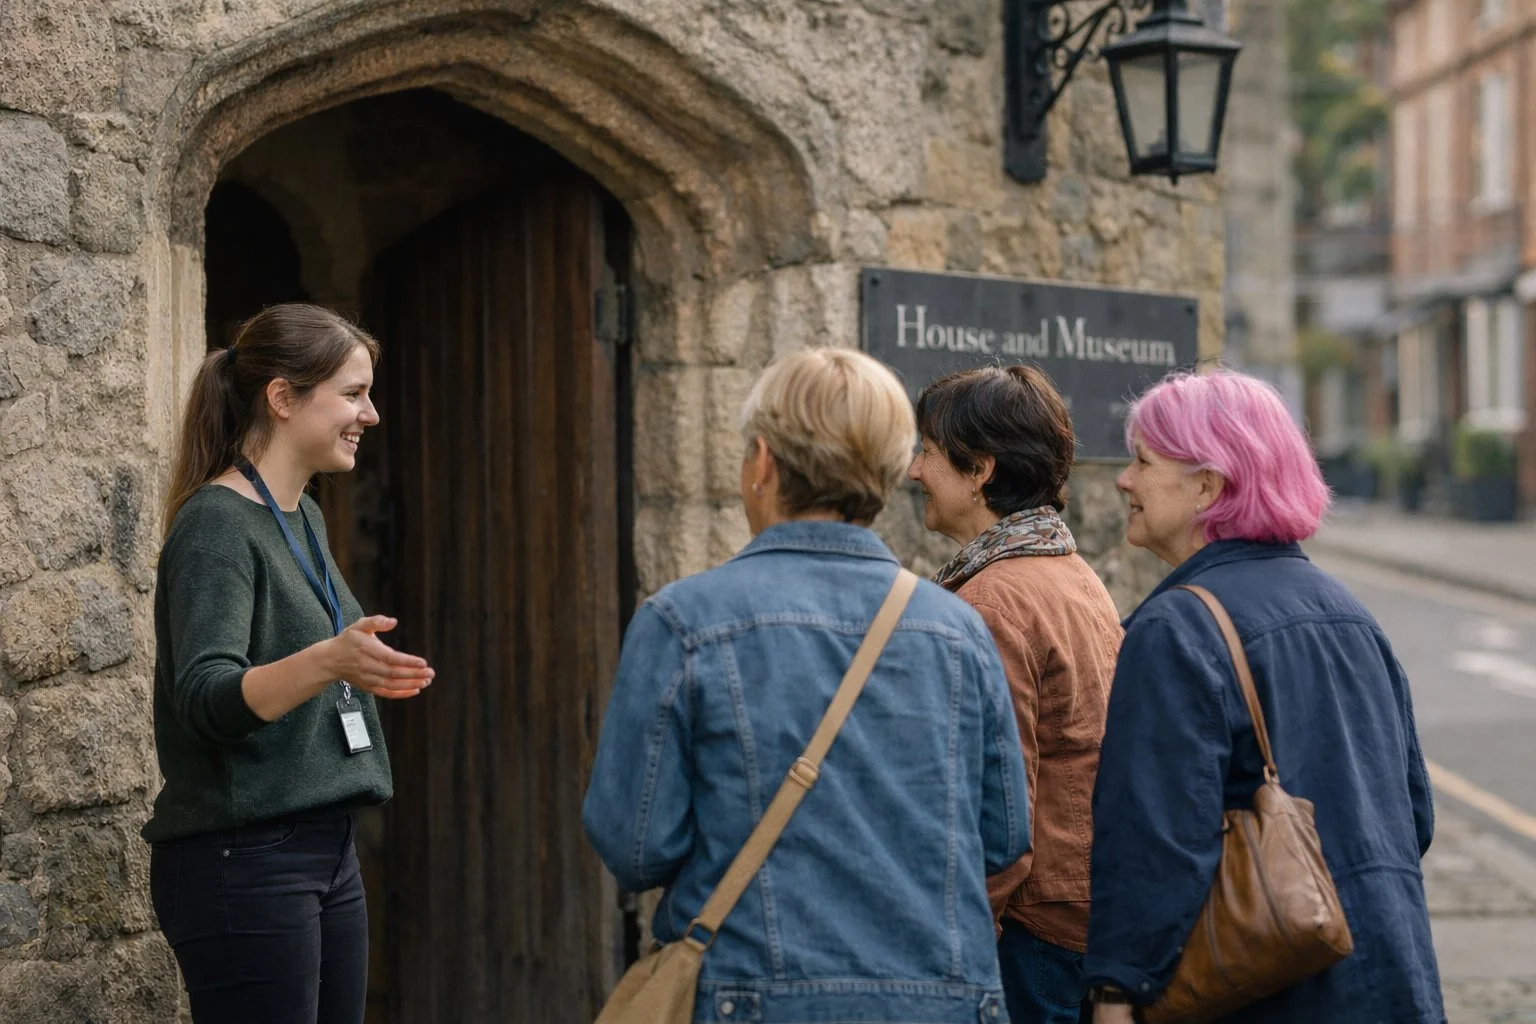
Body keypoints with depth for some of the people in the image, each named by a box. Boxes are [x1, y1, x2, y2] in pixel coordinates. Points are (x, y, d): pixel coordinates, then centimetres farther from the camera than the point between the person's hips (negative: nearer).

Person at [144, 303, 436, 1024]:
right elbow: (206, 698, -26)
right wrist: (328, 661, -40)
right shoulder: (216, 522, -13)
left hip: (326, 849, 9)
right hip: (240, 860, -9)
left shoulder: (305, 518, 14)